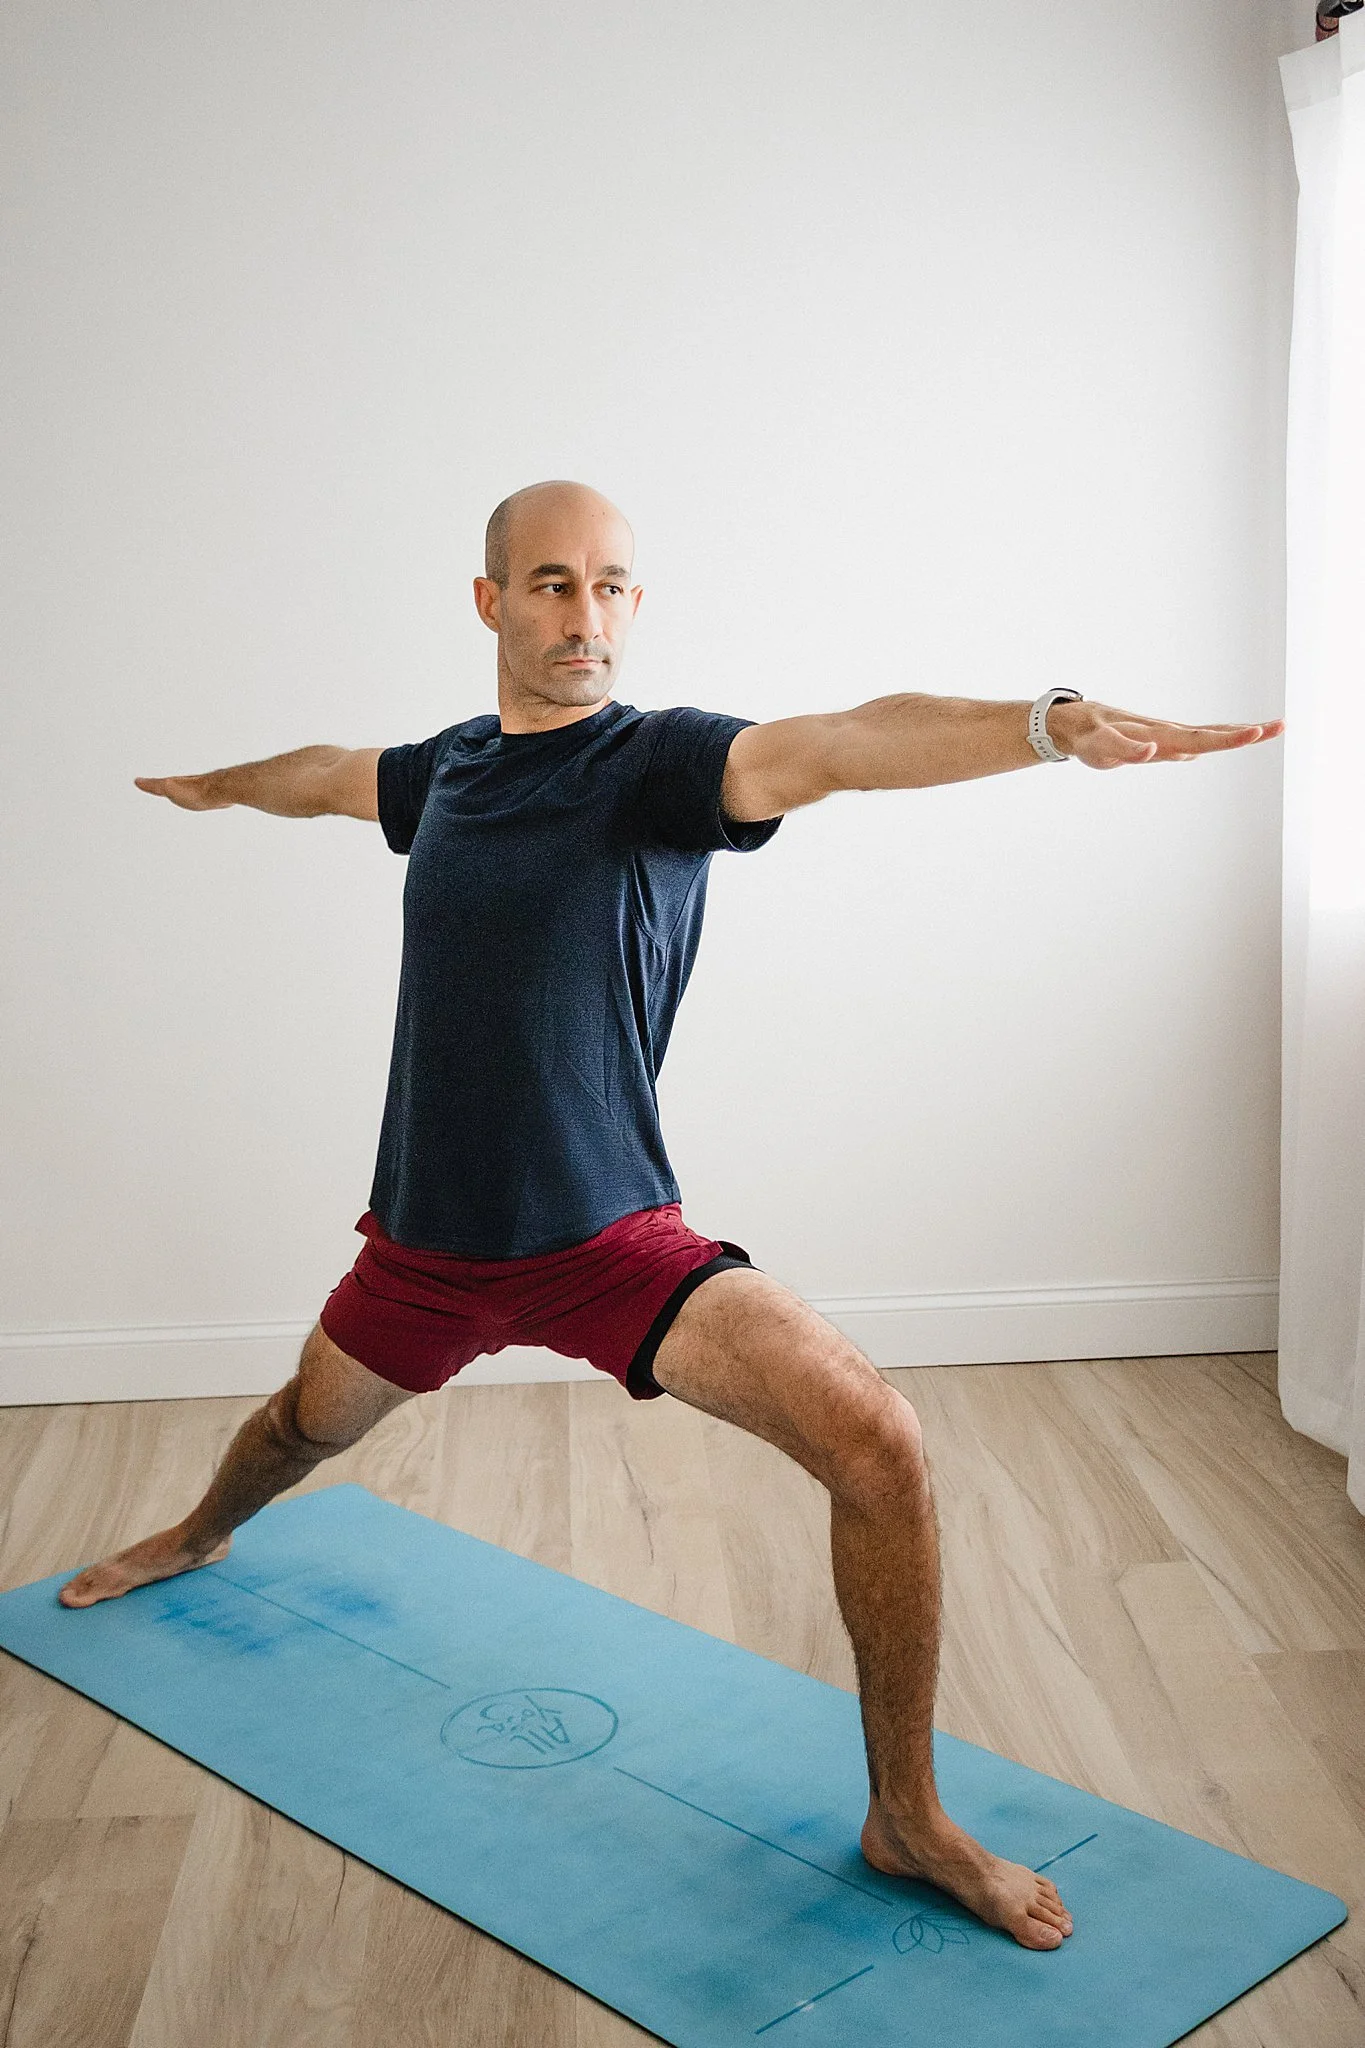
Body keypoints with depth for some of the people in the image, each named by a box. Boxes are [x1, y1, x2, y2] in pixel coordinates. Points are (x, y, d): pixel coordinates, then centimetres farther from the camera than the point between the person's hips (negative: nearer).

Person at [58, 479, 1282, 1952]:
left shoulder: (660, 761, -13)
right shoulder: (447, 770, 3)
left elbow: (847, 744, -34)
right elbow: (328, 772, 27)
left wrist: (1051, 721, -52)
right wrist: (209, 787, 46)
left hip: (611, 1242, -5)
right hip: (426, 1242, 5)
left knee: (875, 1443, -23)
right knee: (308, 1424, 30)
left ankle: (907, 1820, -4)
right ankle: (202, 1538, 67)